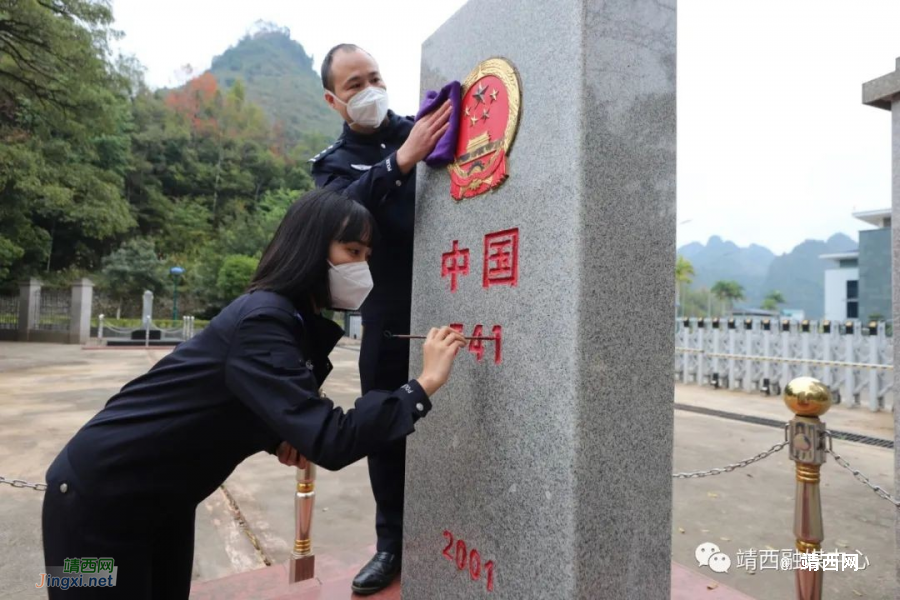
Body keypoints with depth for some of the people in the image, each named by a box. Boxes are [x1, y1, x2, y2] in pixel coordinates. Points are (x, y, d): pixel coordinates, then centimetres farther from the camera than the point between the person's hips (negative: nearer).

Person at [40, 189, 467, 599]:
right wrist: (425, 385, -31)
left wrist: (280, 440, -8)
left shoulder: (301, 325, -1)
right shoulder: (263, 320, -30)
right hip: (96, 499, -8)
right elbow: (330, 441, -38)